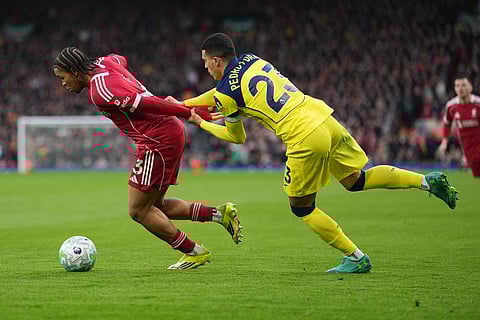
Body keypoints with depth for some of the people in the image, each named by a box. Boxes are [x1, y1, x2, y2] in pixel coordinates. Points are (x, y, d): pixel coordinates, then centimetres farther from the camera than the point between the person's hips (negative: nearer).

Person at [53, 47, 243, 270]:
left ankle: (194, 252, 9)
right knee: (154, 206, 17)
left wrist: (191, 113, -24)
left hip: (159, 142, -10)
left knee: (138, 211, 1)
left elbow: (146, 103, -24)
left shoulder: (99, 92, -19)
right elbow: (121, 59, 33)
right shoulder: (105, 63, 8)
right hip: (170, 135, 10)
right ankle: (219, 214, 15)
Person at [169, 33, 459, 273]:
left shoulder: (226, 92, -2)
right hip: (325, 119, 7)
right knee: (357, 180, 21)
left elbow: (237, 137, 15)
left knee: (302, 208, 11)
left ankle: (356, 258, 10)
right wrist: (183, 104, 41)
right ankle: (427, 181, 7)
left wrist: (200, 123, 27)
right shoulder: (251, 60, 17)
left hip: (305, 138, -7)